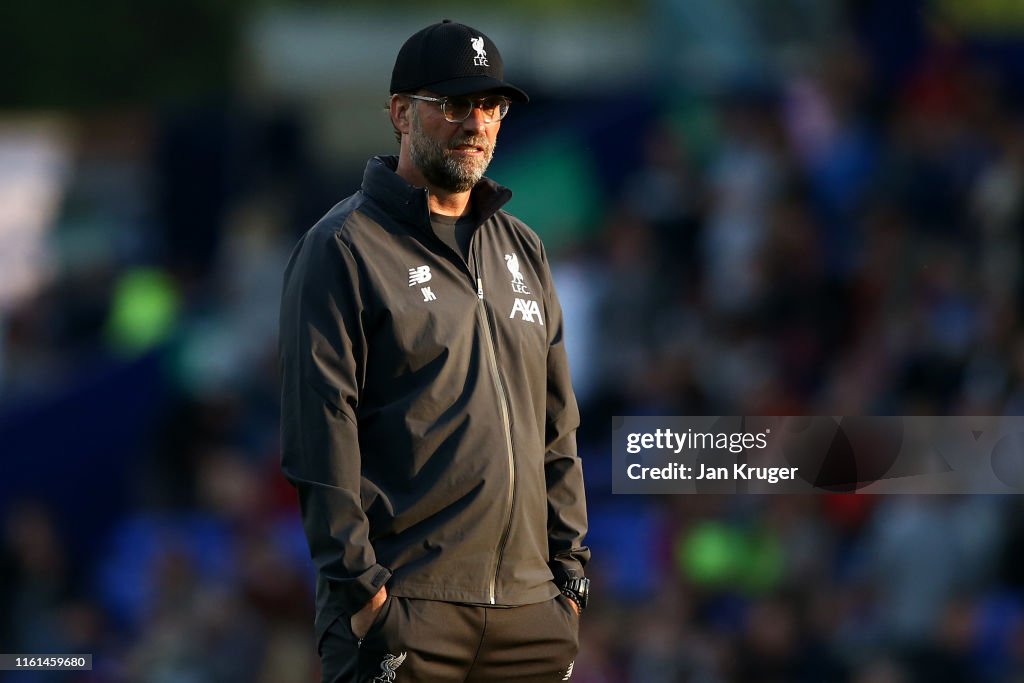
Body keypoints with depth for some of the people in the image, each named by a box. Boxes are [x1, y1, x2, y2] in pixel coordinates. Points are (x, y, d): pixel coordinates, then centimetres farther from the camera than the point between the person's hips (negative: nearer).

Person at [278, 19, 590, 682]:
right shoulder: (343, 248, -2)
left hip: (530, 605, 6)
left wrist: (569, 569, 12)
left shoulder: (523, 249, 18)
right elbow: (319, 431, -9)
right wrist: (361, 589, -14)